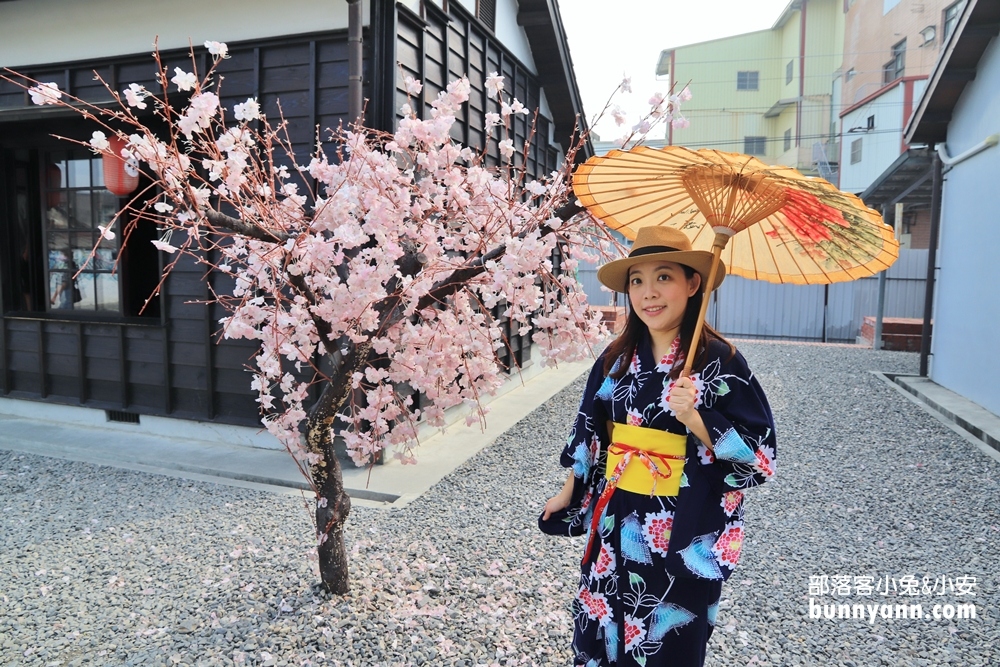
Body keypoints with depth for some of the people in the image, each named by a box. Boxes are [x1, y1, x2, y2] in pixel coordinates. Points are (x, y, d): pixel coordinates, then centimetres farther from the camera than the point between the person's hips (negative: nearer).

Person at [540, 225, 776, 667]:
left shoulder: (719, 361, -14)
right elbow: (591, 433, 10)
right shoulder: (616, 358, 0)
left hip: (683, 535, -4)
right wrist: (569, 493, 16)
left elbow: (758, 455, -14)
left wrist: (695, 418, -28)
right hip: (616, 524, 5)